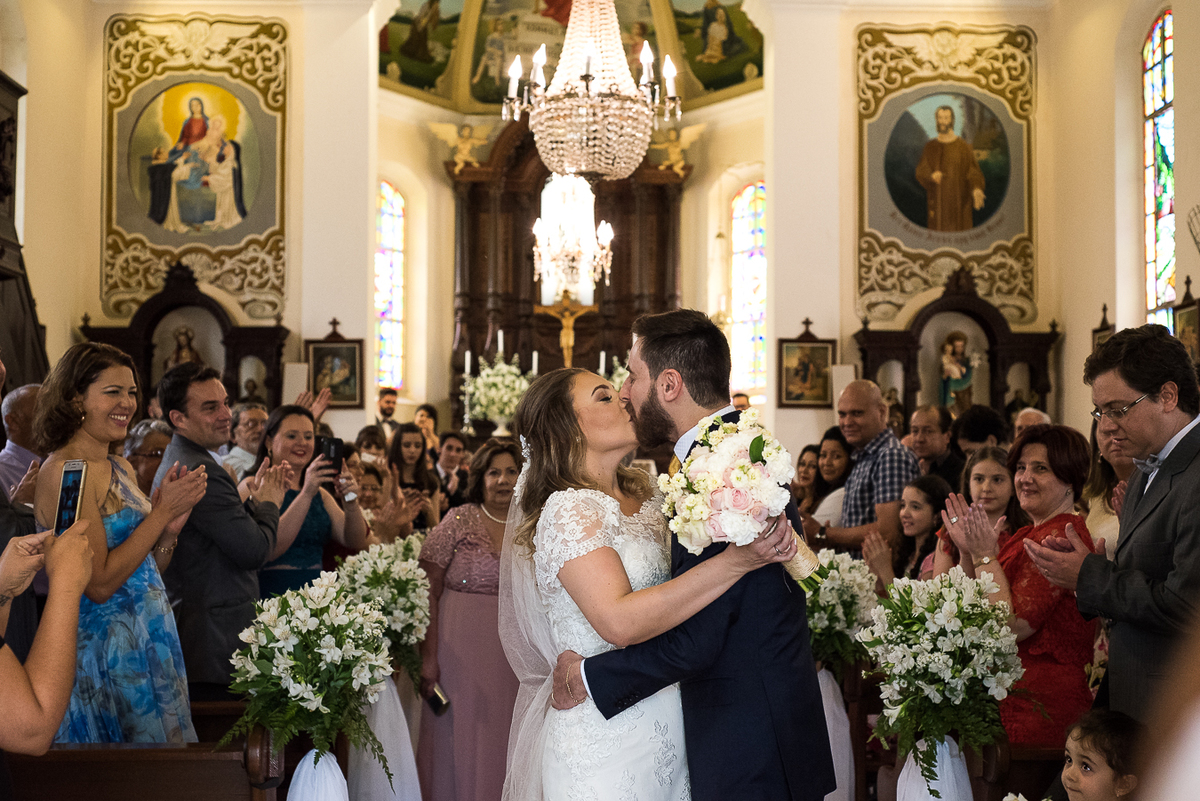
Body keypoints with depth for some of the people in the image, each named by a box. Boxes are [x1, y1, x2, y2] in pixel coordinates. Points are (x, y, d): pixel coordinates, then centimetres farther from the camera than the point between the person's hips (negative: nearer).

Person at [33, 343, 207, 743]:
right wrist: (161, 512, -16)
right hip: (105, 650, -8)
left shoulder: (121, 468, 10)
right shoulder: (65, 472, -15)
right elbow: (99, 583, -20)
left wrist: (172, 525, -5)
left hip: (151, 644, 8)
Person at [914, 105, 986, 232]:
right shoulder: (930, 147, 8)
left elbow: (973, 172, -8)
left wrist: (977, 189, -29)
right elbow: (921, 172, 3)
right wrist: (931, 176, -21)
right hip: (937, 201, 2)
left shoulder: (963, 147, -1)